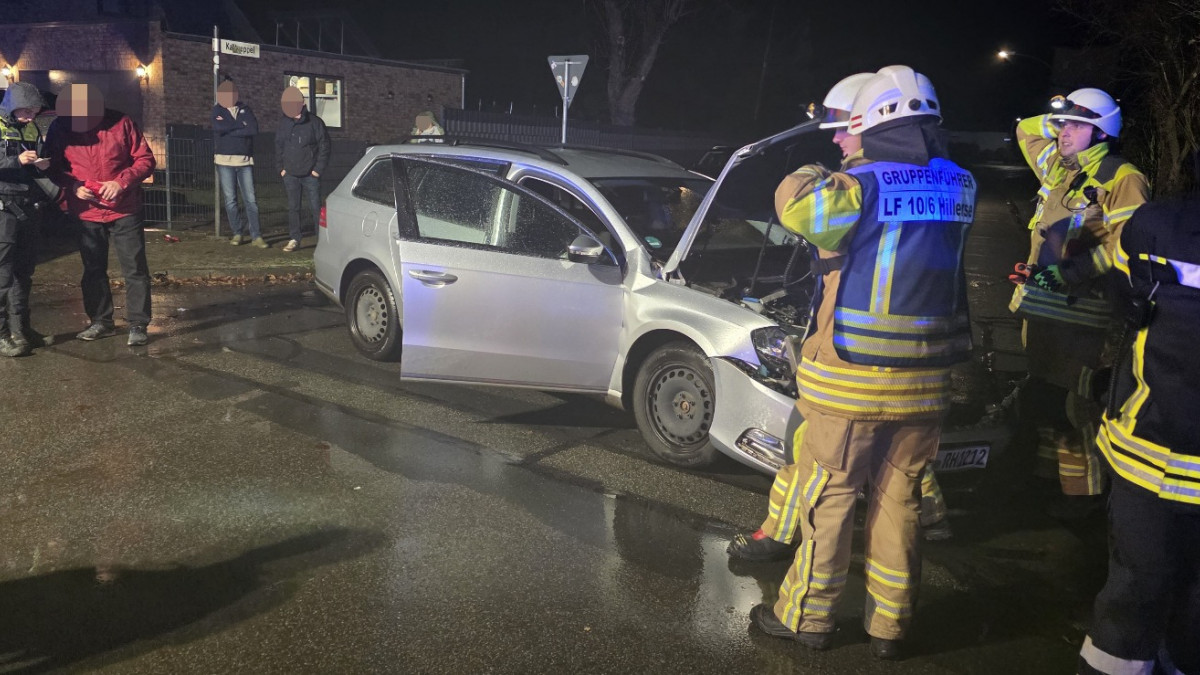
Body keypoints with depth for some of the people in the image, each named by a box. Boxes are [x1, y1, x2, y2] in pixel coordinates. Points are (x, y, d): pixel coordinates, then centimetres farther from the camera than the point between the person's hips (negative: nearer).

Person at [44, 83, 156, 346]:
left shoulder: (121, 123, -11)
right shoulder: (59, 129, -5)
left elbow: (146, 159, -7)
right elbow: (54, 168, 4)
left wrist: (121, 181, -21)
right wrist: (74, 186, -15)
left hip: (124, 210, -3)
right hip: (86, 213, 3)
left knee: (135, 269, -1)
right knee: (93, 269, 13)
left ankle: (138, 324, 8)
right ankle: (100, 321, 26)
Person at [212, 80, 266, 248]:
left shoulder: (245, 109, 7)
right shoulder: (217, 110, 6)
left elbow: (254, 129, -10)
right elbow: (219, 127, -15)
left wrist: (229, 129, -10)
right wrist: (241, 124, -8)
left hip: (245, 160, 0)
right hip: (225, 161, 0)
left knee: (250, 199, -2)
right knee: (230, 200, 2)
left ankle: (256, 235, 0)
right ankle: (237, 233, 11)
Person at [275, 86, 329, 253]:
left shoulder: (314, 122, -6)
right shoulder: (284, 123, 5)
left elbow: (324, 146, -4)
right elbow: (278, 146, 13)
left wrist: (318, 169, -9)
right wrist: (280, 167, 5)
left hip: (310, 174, -3)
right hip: (290, 174, 3)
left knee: (315, 207, 0)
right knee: (293, 207, 6)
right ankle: (294, 239, 12)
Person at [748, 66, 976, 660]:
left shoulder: (863, 186, -15)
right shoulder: (959, 188, 3)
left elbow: (795, 204, -22)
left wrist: (815, 173, -1)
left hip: (852, 378, -5)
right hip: (926, 380, 5)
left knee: (827, 496, 8)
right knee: (898, 499, 15)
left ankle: (807, 616, 20)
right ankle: (890, 624, 25)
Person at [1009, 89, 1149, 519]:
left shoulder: (1122, 179, -10)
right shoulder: (1059, 170, 13)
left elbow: (1125, 247, -21)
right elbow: (1027, 130, 27)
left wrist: (1066, 273, -22)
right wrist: (1061, 117, 12)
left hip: (1082, 317, -8)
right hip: (1042, 310, 8)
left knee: (1079, 407, -4)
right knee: (1042, 400, 17)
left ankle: (1084, 492, 9)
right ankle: (1053, 480, 33)